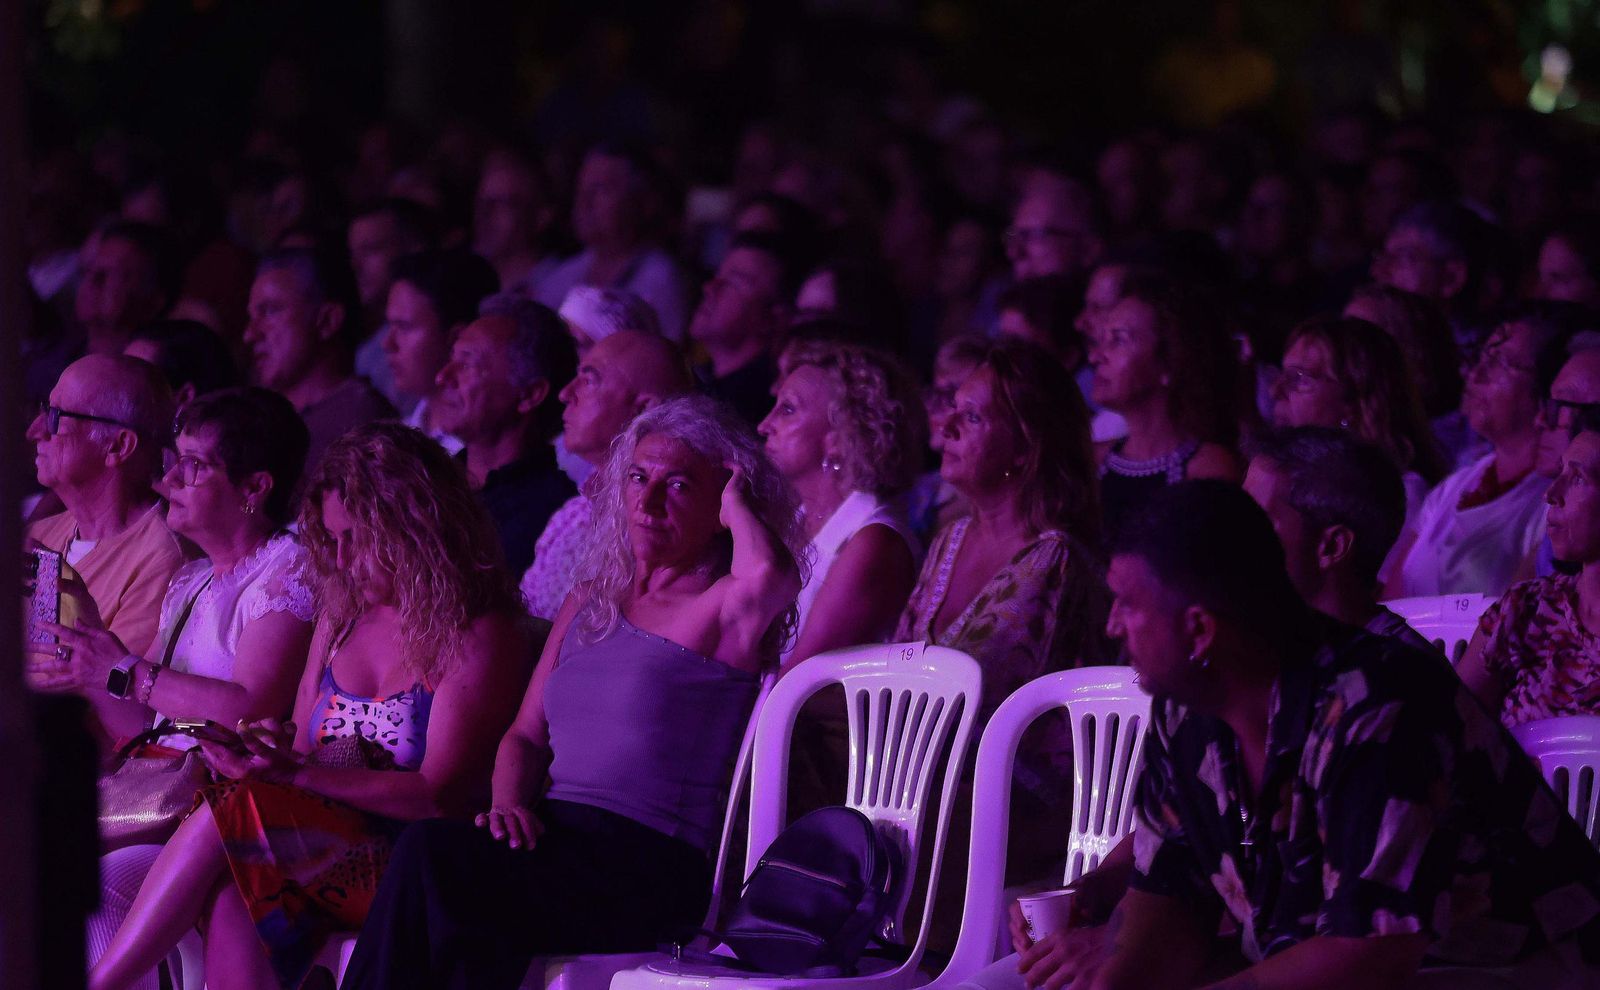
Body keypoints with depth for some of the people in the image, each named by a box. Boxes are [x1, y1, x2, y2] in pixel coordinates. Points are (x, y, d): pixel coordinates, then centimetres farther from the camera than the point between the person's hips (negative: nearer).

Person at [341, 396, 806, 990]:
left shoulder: (720, 612, 2)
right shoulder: (592, 602, 25)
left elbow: (769, 576, -24)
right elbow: (525, 735, 23)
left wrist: (737, 501, -2)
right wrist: (510, 802, 0)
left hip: (652, 862, -6)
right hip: (555, 842, 6)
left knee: (431, 855, -29)